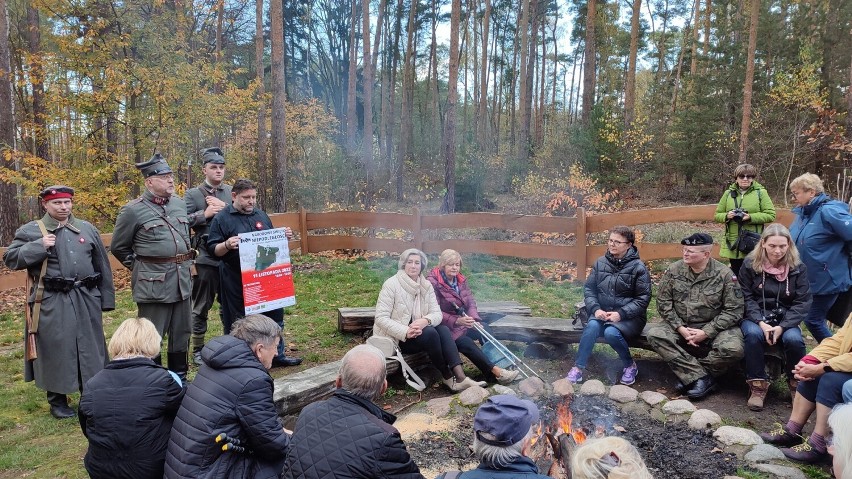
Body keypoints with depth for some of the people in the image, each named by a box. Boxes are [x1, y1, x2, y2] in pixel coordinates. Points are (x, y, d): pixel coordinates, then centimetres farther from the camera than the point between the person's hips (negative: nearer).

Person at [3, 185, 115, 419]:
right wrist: (38, 246, -16)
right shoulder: (30, 231, 2)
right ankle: (57, 400, 20)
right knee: (56, 350, 4)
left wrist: (106, 300, 10)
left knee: (90, 348, 10)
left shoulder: (87, 229, 10)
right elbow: (10, 258, -3)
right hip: (52, 304, -3)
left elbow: (102, 266, 12)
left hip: (86, 300, 3)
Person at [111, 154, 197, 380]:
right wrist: (140, 268, 2)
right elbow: (118, 247, 2)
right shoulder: (133, 210, -8)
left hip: (182, 280, 6)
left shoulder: (180, 203, 8)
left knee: (181, 334, 15)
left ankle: (179, 378, 29)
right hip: (153, 284, -6)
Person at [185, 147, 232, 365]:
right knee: (201, 306, 7)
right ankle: (197, 349, 19)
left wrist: (225, 207, -12)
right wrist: (204, 214, -15)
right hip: (205, 258, -2)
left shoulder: (232, 192, 10)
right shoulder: (192, 194, 2)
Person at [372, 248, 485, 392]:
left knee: (443, 330, -22)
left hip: (417, 331, 5)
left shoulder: (426, 286, 4)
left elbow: (437, 314, -3)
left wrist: (425, 320, -27)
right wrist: (405, 332, -30)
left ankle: (460, 377, -31)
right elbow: (381, 318, -18)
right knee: (430, 333, -28)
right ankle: (448, 378, -13)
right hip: (395, 339, -5)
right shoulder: (391, 284, -12)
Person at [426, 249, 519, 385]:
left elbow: (471, 303, 7)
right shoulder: (433, 283, -13)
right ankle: (496, 371, -33)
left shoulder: (461, 280, 11)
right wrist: (456, 321, -29)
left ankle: (502, 365, -21)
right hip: (446, 327, -7)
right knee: (466, 343, -31)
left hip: (463, 322, 8)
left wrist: (473, 319, -13)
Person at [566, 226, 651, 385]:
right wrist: (595, 309, -12)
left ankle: (630, 366, -3)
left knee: (611, 332, -32)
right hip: (602, 313, 3)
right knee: (592, 326, -29)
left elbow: (643, 298, -8)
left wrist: (621, 314, -20)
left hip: (630, 317, -3)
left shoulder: (638, 267, -7)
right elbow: (589, 289, 6)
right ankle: (578, 367, -18)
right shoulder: (600, 263, 5)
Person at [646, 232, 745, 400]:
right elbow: (663, 303, -1)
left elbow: (733, 310, -11)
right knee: (655, 334, -23)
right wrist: (681, 328, -14)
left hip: (714, 327, -3)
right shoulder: (673, 271, -3)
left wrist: (706, 333, -19)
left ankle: (689, 375, -8)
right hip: (680, 327, 3)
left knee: (732, 349, -31)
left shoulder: (724, 274, -10)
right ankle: (701, 378, -20)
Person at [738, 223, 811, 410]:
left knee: (794, 339, -30)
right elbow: (746, 298, -5)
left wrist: (782, 326, -18)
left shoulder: (798, 268, 0)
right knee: (753, 334, -34)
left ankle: (797, 384, -3)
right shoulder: (750, 265, -3)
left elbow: (802, 303, -4)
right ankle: (758, 385, -19)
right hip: (755, 318, -1)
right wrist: (761, 323, -20)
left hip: (785, 319, 1)